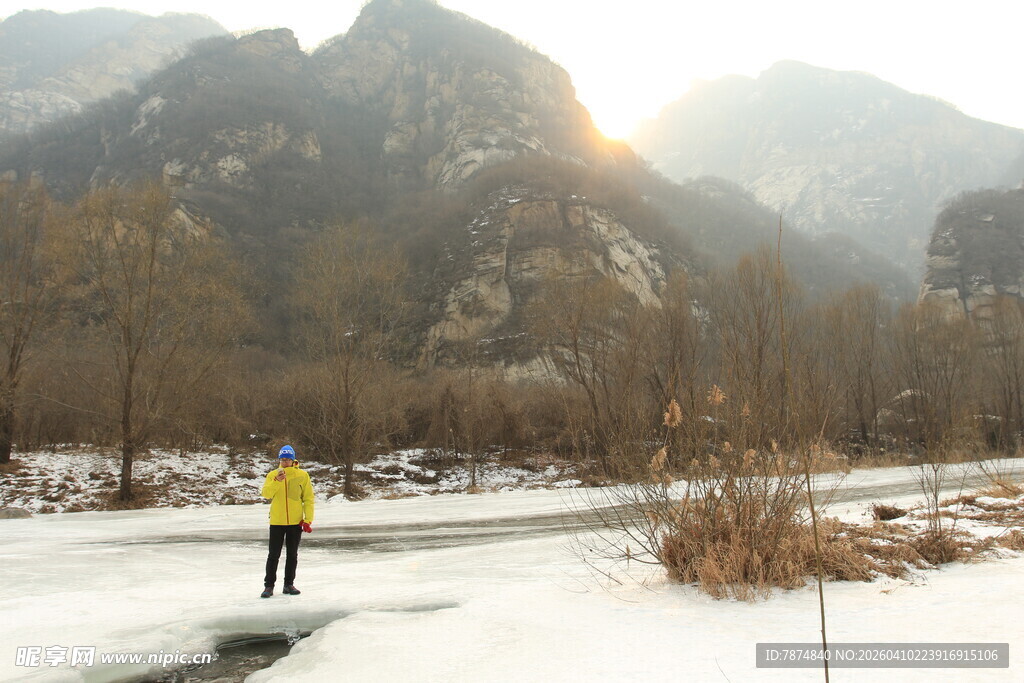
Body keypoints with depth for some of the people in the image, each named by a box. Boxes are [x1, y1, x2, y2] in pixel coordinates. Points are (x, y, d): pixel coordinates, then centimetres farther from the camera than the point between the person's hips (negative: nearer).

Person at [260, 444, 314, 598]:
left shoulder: (302, 475, 0)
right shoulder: (272, 475, 1)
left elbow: (308, 499, 2)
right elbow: (266, 493, -13)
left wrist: (308, 520, -5)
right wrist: (277, 480, -29)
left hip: (296, 522, 1)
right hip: (277, 522, -1)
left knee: (292, 555, 10)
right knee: (274, 555, 2)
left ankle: (289, 584, 21)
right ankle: (269, 585, 13)